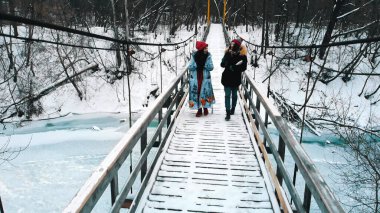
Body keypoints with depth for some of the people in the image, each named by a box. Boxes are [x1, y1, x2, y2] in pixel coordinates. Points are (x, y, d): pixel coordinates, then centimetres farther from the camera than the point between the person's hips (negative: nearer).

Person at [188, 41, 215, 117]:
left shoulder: (208, 56, -5)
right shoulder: (194, 56, -6)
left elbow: (211, 67, -9)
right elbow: (190, 67, -8)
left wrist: (204, 64, -16)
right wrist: (197, 64, -17)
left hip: (205, 78, 0)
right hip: (195, 78, 0)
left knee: (205, 92, 6)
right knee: (196, 93, 2)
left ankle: (205, 108, 24)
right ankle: (199, 109, 14)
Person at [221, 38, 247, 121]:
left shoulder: (242, 55, -8)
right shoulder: (228, 53, 0)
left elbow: (243, 67, -11)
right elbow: (223, 64, -1)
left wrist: (233, 68, -22)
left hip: (236, 78, -1)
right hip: (227, 77, 2)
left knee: (234, 94, 16)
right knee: (227, 95, -3)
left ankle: (232, 109, 35)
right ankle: (228, 113, -3)